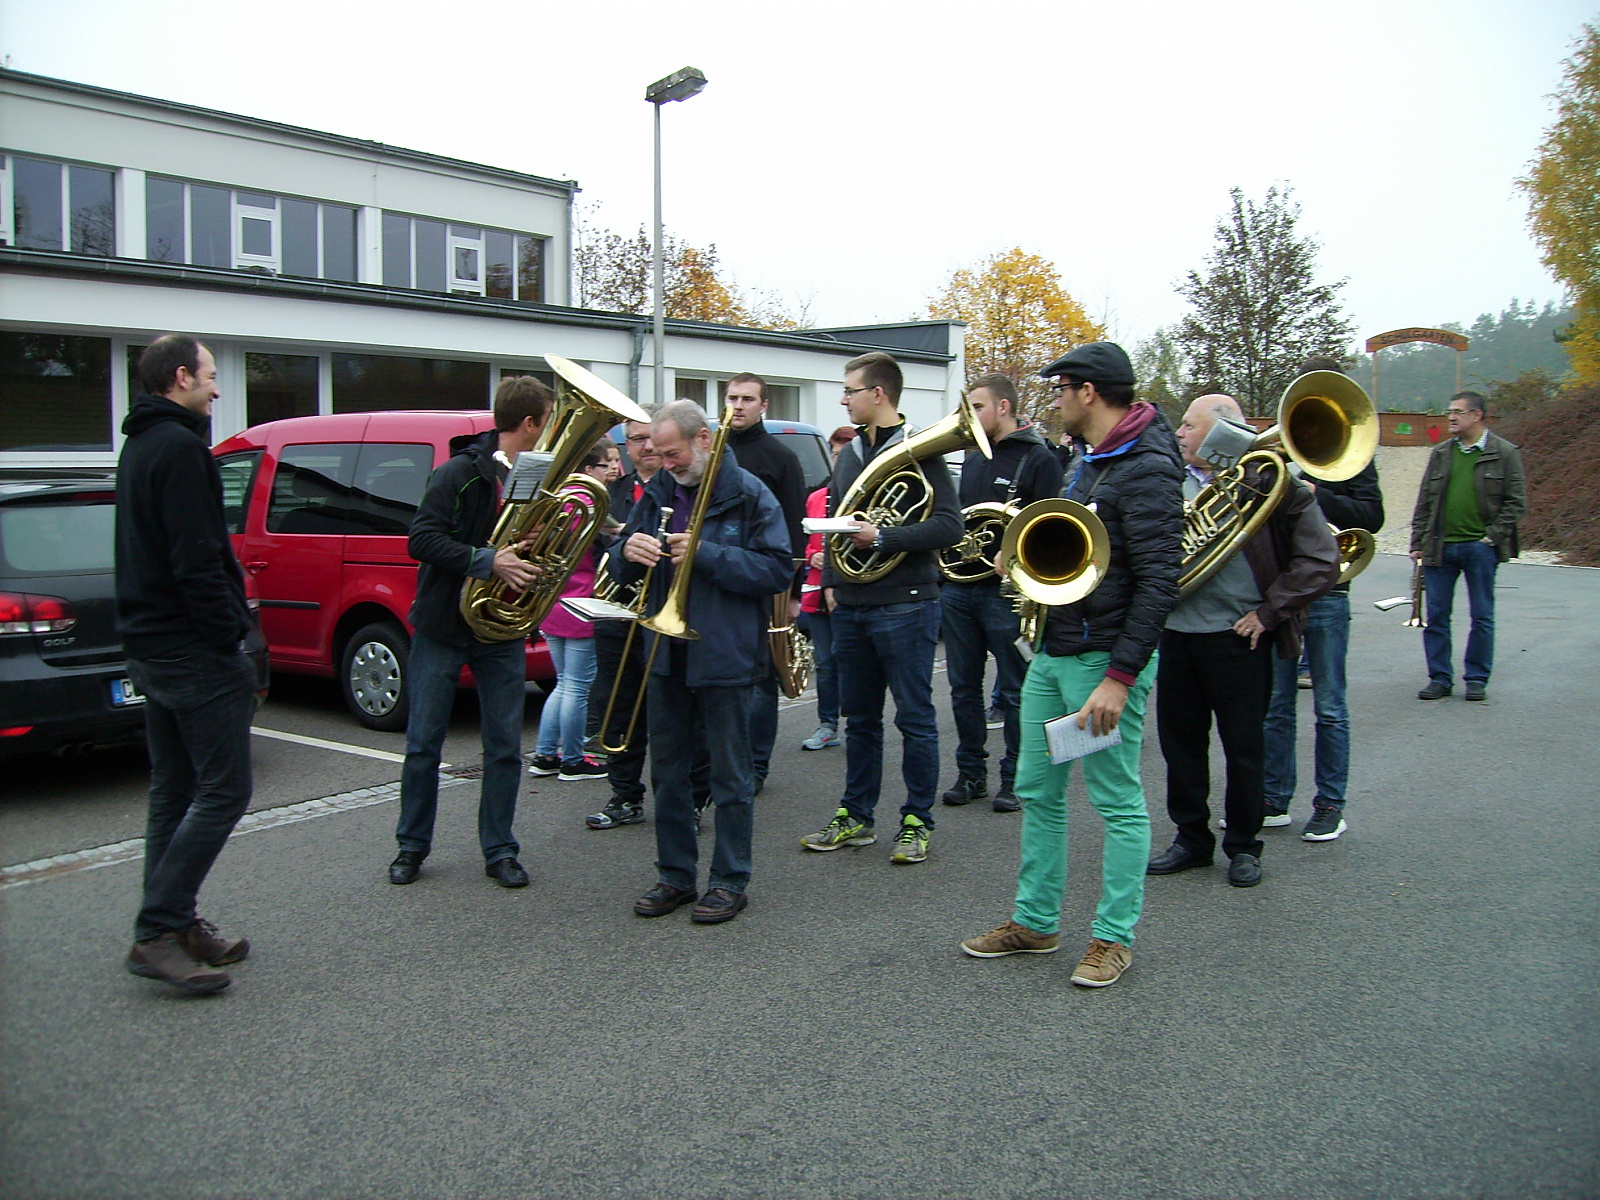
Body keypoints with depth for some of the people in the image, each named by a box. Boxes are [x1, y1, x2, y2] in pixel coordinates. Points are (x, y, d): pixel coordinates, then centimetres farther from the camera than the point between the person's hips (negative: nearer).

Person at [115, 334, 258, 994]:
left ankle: (175, 925, 20)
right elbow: (197, 561, -22)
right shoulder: (179, 448, -15)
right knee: (223, 791, -6)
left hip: (150, 645, 11)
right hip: (193, 650, -11)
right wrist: (231, 637, -16)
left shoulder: (140, 446, 17)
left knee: (175, 792, 14)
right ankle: (157, 934, -6)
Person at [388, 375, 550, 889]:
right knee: (423, 744, 5)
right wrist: (487, 561, -27)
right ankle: (412, 846, 21)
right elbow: (421, 540, -18)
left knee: (505, 748, 5)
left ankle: (499, 851, 17)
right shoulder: (461, 472, -12)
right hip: (443, 628, -4)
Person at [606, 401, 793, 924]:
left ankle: (730, 881, 16)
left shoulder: (748, 494, -7)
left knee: (730, 774, 5)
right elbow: (619, 569, 11)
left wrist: (707, 554, -22)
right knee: (667, 769, 13)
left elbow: (779, 569, -14)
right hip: (666, 653, 6)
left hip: (725, 656, -6)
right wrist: (627, 552, -13)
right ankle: (675, 874, 25)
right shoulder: (657, 493, 9)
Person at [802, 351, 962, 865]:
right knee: (859, 718, 14)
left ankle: (917, 823, 12)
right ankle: (855, 817, 24)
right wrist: (830, 581, 12)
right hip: (851, 608, 7)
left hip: (904, 607, -7)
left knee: (914, 719, 2)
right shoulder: (850, 453, 14)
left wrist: (882, 538, -22)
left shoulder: (918, 451, -7)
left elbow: (949, 525, -17)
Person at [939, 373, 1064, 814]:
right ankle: (971, 773, 21)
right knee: (964, 687, 11)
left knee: (1015, 690, 3)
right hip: (958, 588, 7)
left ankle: (1015, 778, 13)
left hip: (1006, 591, -7)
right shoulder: (973, 460, 17)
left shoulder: (1039, 459, -6)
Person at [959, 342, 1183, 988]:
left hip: (1104, 659, -10)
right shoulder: (1089, 461, 15)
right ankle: (1035, 922, 25)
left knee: (1117, 802, 2)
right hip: (1053, 652, 10)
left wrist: (1120, 677, -24)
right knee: (1039, 793, 14)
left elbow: (1158, 583, -21)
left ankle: (1114, 936, 14)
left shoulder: (1145, 470, -16)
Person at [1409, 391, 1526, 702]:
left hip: (1480, 548, -3)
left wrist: (1492, 537, -9)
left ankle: (1476, 679, 14)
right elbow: (1424, 503, 12)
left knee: (1481, 617, 4)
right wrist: (1417, 543, 5)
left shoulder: (1505, 453, 1)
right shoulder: (1440, 454, 11)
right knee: (1436, 615, 3)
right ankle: (1439, 678, 11)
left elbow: (1516, 501, 0)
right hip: (1440, 547, 3)